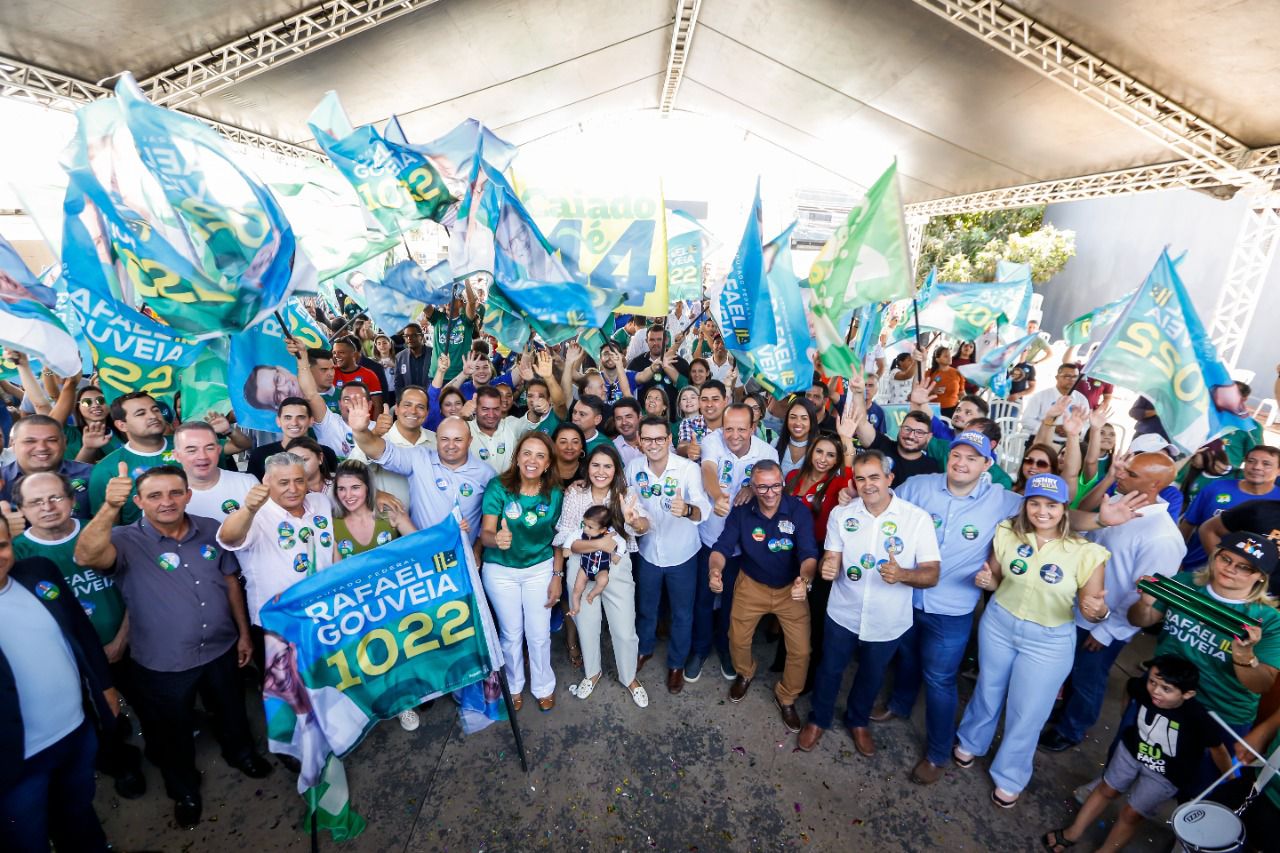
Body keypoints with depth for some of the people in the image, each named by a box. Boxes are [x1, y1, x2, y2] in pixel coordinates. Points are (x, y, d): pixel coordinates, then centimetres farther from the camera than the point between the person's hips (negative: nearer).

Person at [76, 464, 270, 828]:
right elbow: (87, 556, -41)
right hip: (162, 664, -2)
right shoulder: (127, 541, -17)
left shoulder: (210, 530, -7)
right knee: (173, 733, 21)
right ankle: (184, 790, 49)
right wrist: (110, 508, -56)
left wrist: (244, 632, 6)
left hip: (221, 650, 3)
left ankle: (240, 752, 56)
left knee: (231, 712, 26)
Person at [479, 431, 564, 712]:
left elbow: (557, 538, -2)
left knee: (539, 634, 10)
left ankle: (543, 686, 38)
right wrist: (497, 539, -45)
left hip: (540, 569, 1)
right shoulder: (498, 487, -19)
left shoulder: (555, 493, -13)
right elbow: (485, 533, -22)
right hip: (500, 571, -1)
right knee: (511, 633, 16)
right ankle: (514, 685, 43)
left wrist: (557, 576, -3)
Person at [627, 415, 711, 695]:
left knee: (682, 614, 16)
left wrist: (687, 510, -55)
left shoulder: (689, 468, -23)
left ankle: (676, 663, 41)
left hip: (682, 554, -3)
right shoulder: (633, 467, -11)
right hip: (648, 551, 3)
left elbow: (704, 510, -35)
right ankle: (644, 648, 52)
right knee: (645, 608, 24)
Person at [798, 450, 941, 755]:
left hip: (888, 621, 0)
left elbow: (932, 573, -16)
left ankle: (857, 721, 52)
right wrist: (828, 567, -30)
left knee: (872, 676, 24)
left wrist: (902, 575, -37)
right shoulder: (841, 514, -10)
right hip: (843, 614, 1)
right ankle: (818, 719, 46)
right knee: (830, 670, 19)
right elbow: (831, 560, -6)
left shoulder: (918, 518, -16)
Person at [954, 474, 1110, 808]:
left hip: (1049, 641, -2)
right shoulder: (1007, 533, -12)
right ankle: (970, 742, 51)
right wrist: (985, 580, -21)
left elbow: (1094, 608, -11)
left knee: (1027, 713, 14)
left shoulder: (1087, 552, -19)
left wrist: (1098, 610, -34)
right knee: (988, 691, 23)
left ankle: (1009, 777, 41)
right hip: (998, 624, 2)